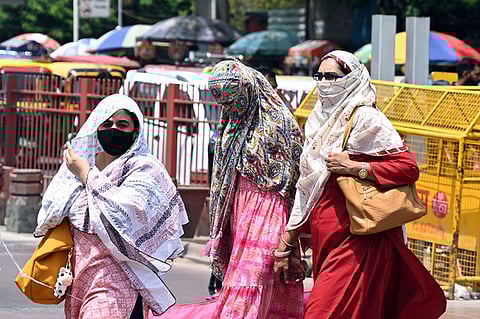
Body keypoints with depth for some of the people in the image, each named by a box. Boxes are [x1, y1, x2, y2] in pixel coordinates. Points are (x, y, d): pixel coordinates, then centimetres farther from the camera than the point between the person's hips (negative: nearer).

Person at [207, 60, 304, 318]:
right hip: (239, 212, 7)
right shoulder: (231, 125, 15)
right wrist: (218, 235, 18)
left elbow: (293, 174, -8)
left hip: (268, 208, -7)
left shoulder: (278, 122, -7)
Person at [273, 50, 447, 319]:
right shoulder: (321, 122, 16)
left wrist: (354, 167, -16)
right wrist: (287, 243, 20)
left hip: (356, 240, -7)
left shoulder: (365, 118, -7)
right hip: (325, 241, 7)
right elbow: (306, 188, 21)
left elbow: (409, 167, -14)